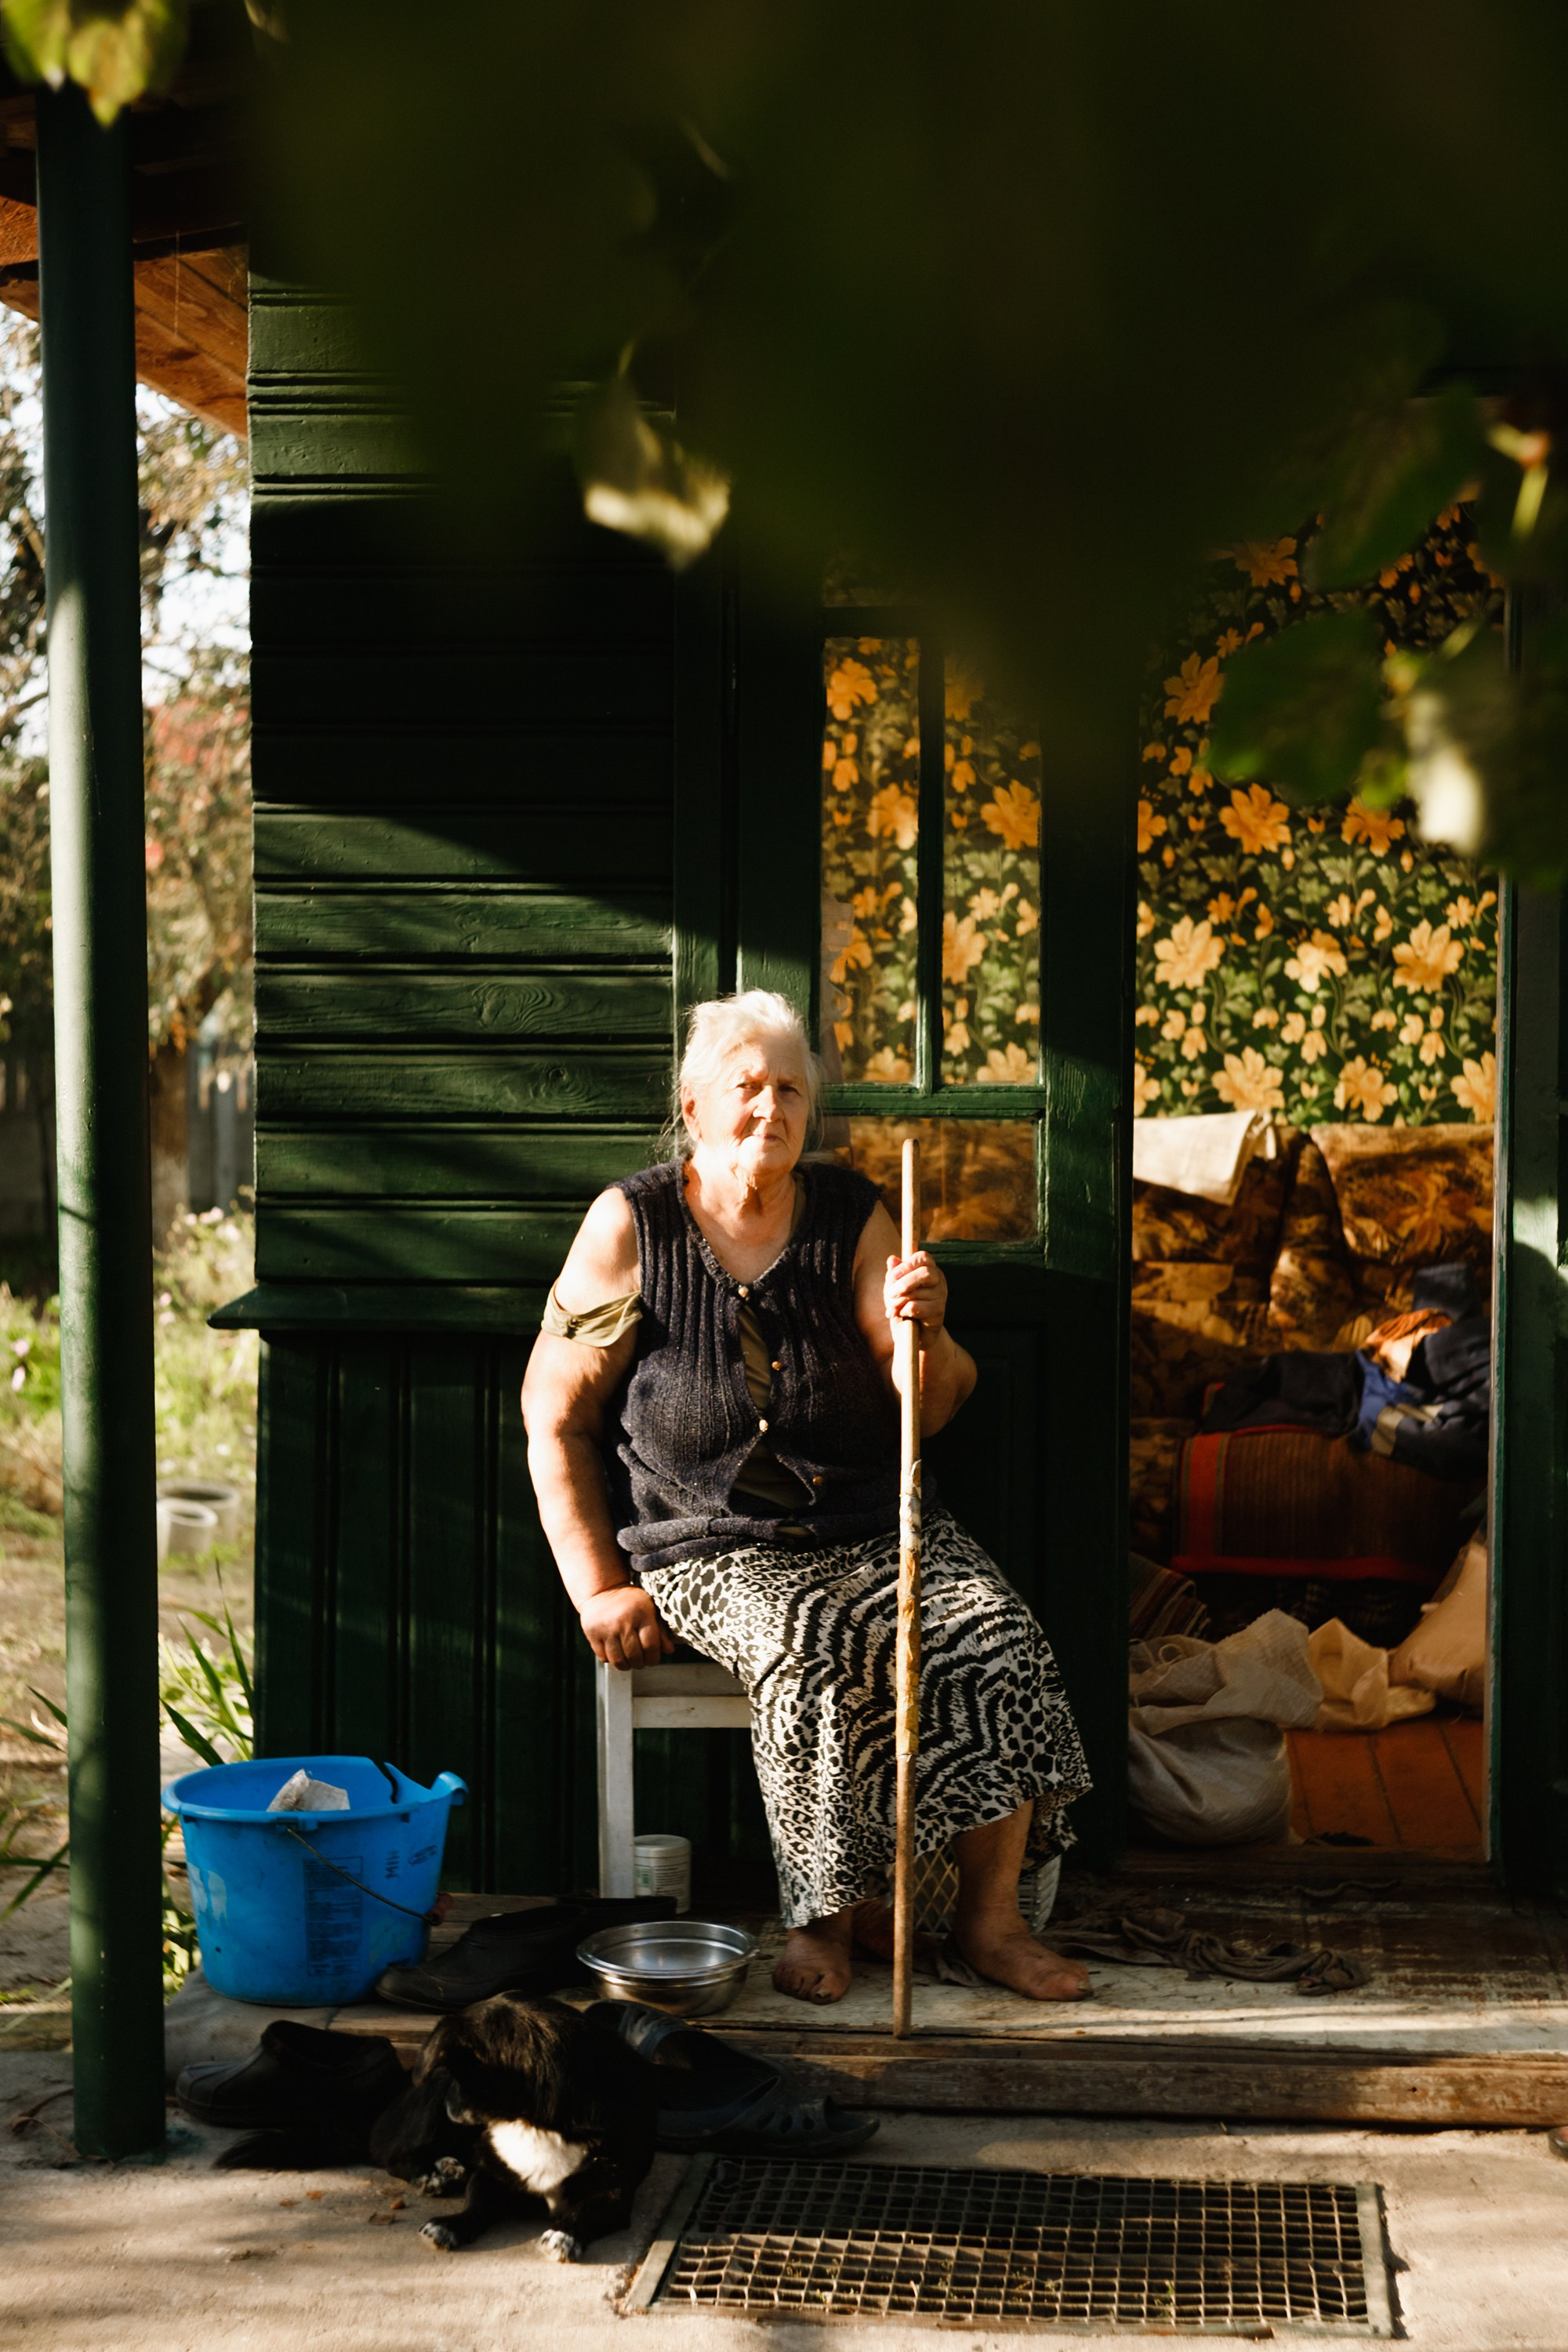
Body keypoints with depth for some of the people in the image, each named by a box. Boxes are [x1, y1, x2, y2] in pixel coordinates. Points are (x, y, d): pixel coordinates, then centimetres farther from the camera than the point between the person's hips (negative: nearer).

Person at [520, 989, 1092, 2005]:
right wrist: (600, 1586, -7)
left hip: (871, 1527, 3)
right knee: (817, 1653, -34)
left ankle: (991, 1918, -8)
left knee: (997, 1637, -23)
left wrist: (922, 1331, -20)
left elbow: (928, 1413, 3)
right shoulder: (631, 1226, -3)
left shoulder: (851, 1216, 4)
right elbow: (555, 1419, 1)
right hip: (714, 1546, -3)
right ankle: (826, 1910, -15)